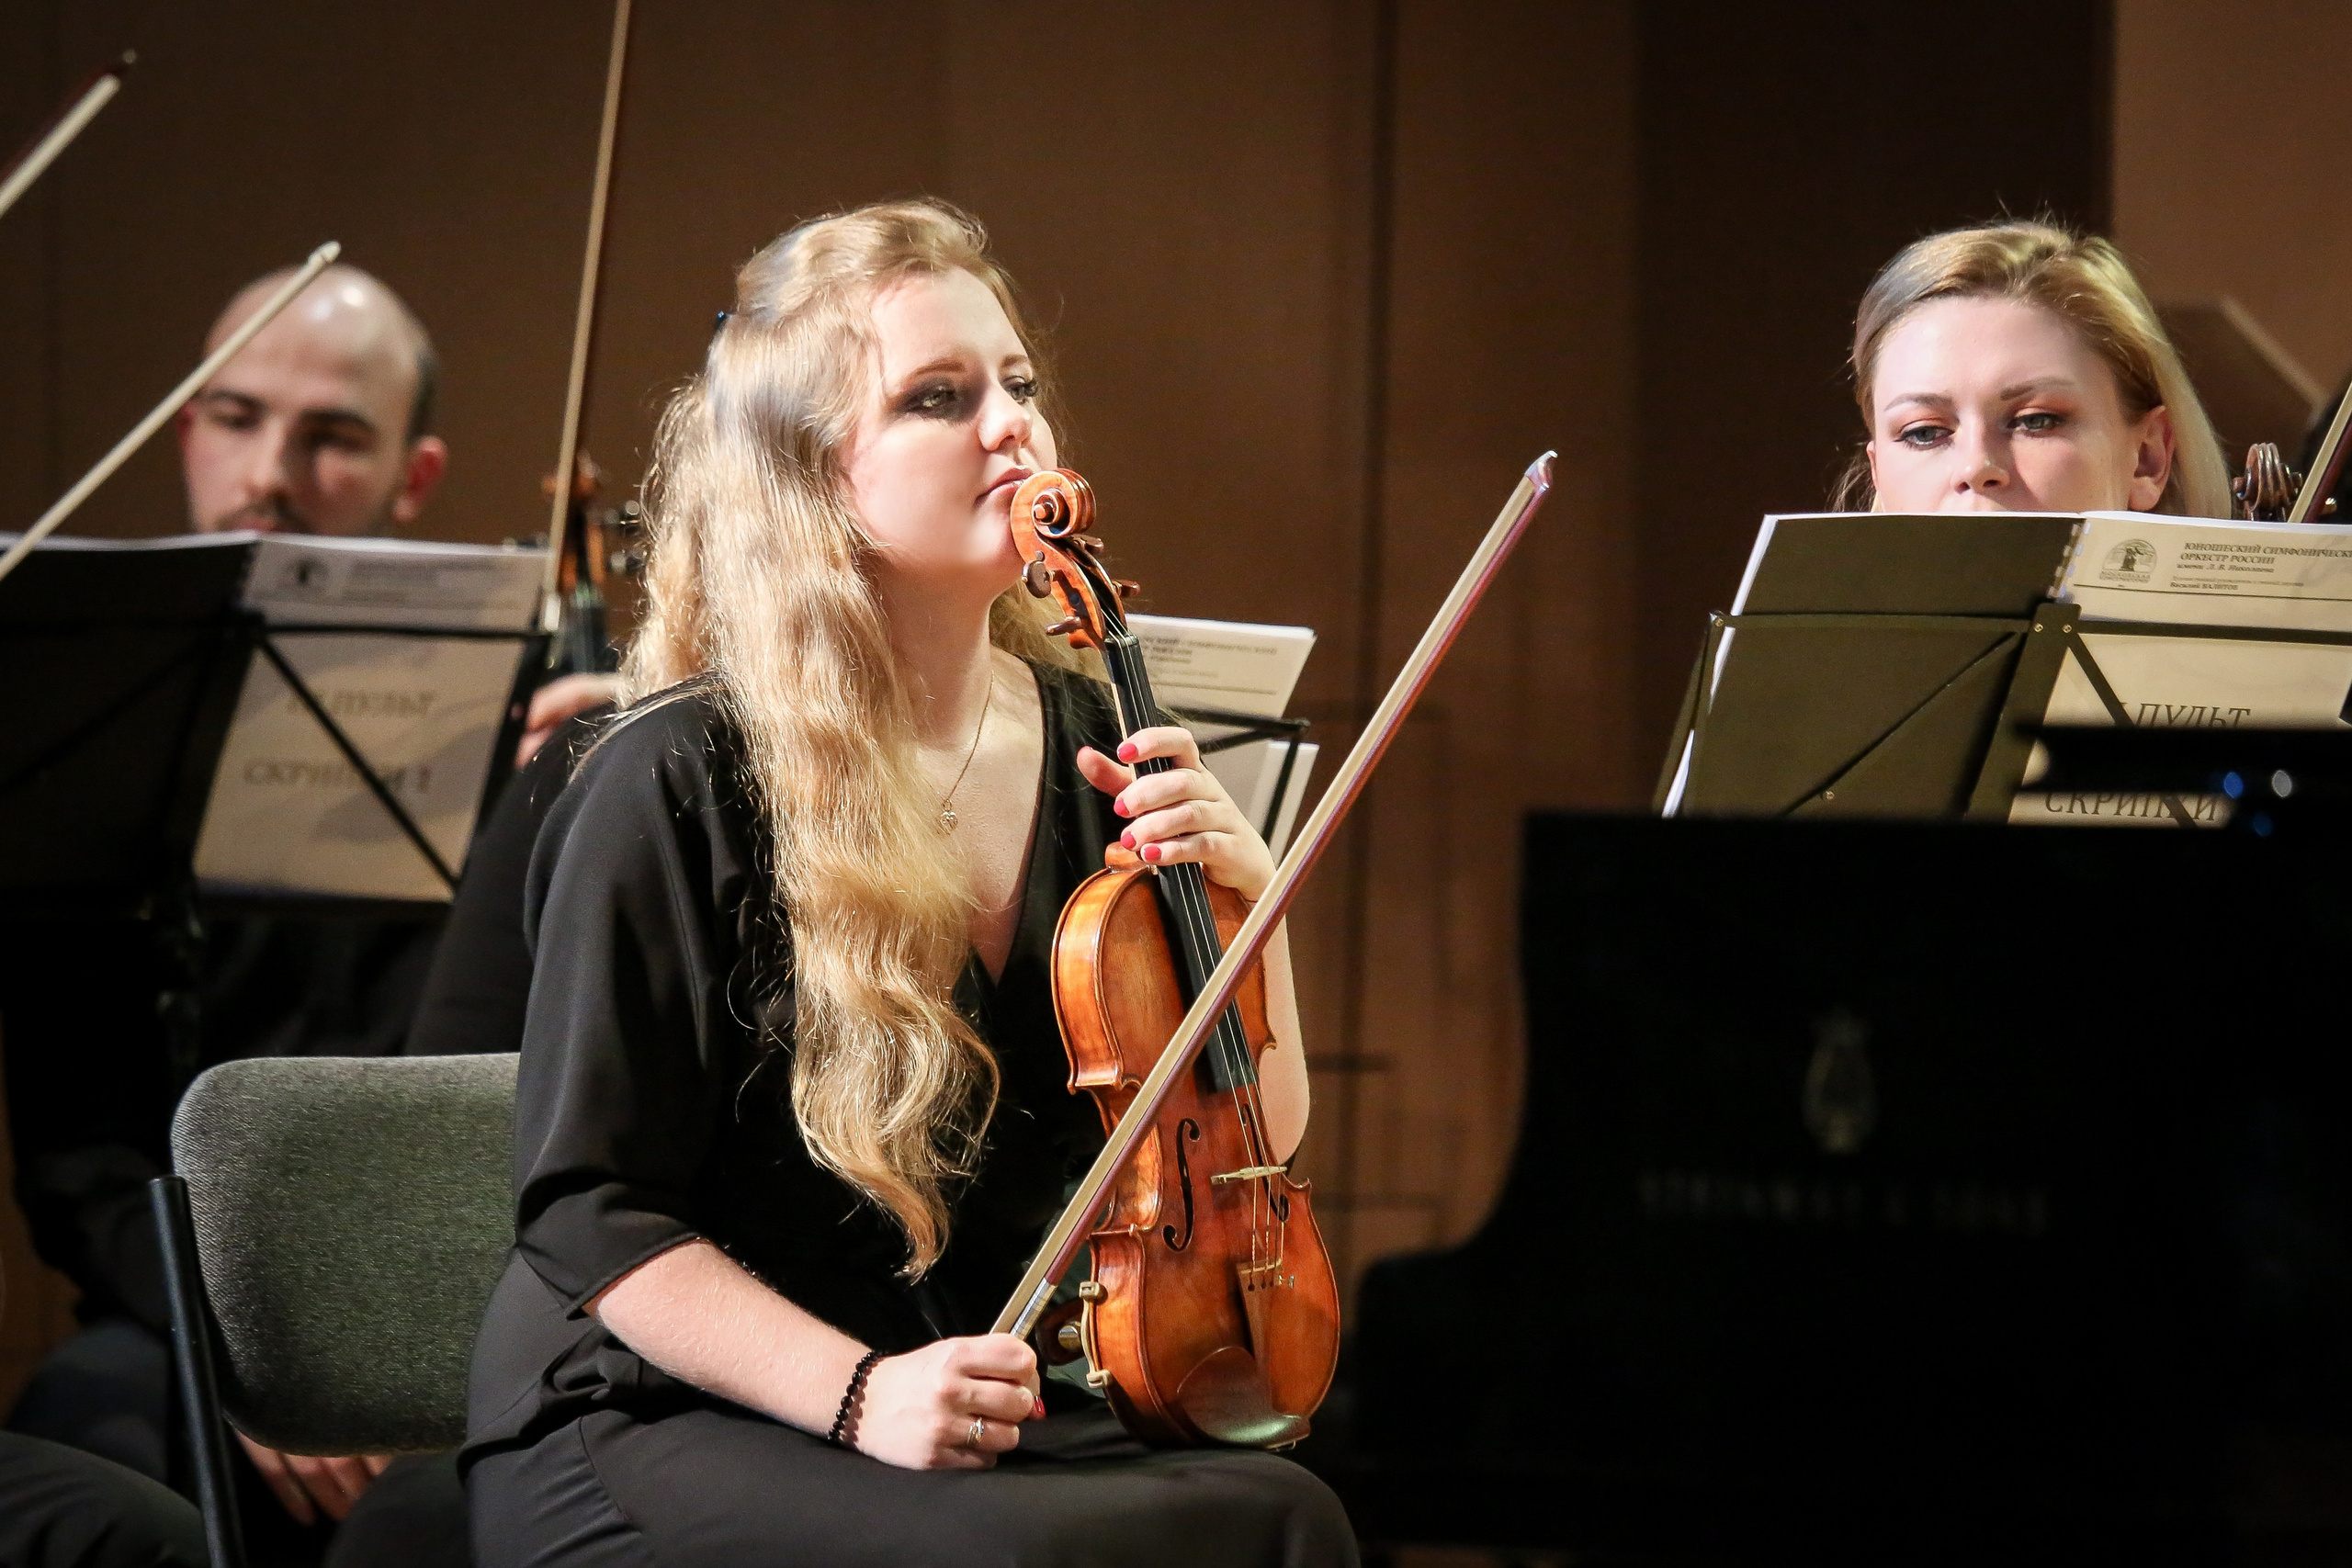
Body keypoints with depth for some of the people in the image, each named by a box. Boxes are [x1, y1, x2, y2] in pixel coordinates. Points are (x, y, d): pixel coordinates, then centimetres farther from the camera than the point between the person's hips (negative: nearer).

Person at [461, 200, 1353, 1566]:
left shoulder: (1091, 744, 7)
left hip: (1013, 1421, 6)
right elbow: (593, 1213, -11)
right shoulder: (682, 784, -10)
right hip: (663, 1438, -6)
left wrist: (1247, 894, -2)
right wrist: (857, 1391, -24)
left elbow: (1254, 1145, 15)